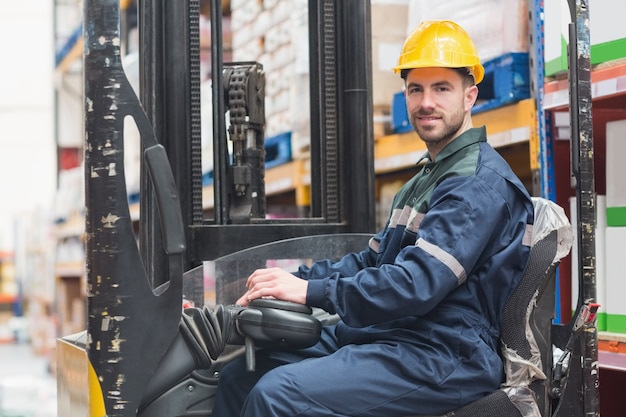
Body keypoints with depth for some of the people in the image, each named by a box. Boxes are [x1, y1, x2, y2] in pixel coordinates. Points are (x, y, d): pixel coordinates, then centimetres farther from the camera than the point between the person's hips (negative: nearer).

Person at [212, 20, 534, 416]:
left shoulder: (480, 183, -12)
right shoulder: (424, 179, 23)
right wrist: (296, 277, 5)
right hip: (386, 335, 10)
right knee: (241, 372, 4)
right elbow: (372, 261, 21)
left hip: (444, 357, -10)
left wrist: (311, 291, -21)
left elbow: (417, 285, -22)